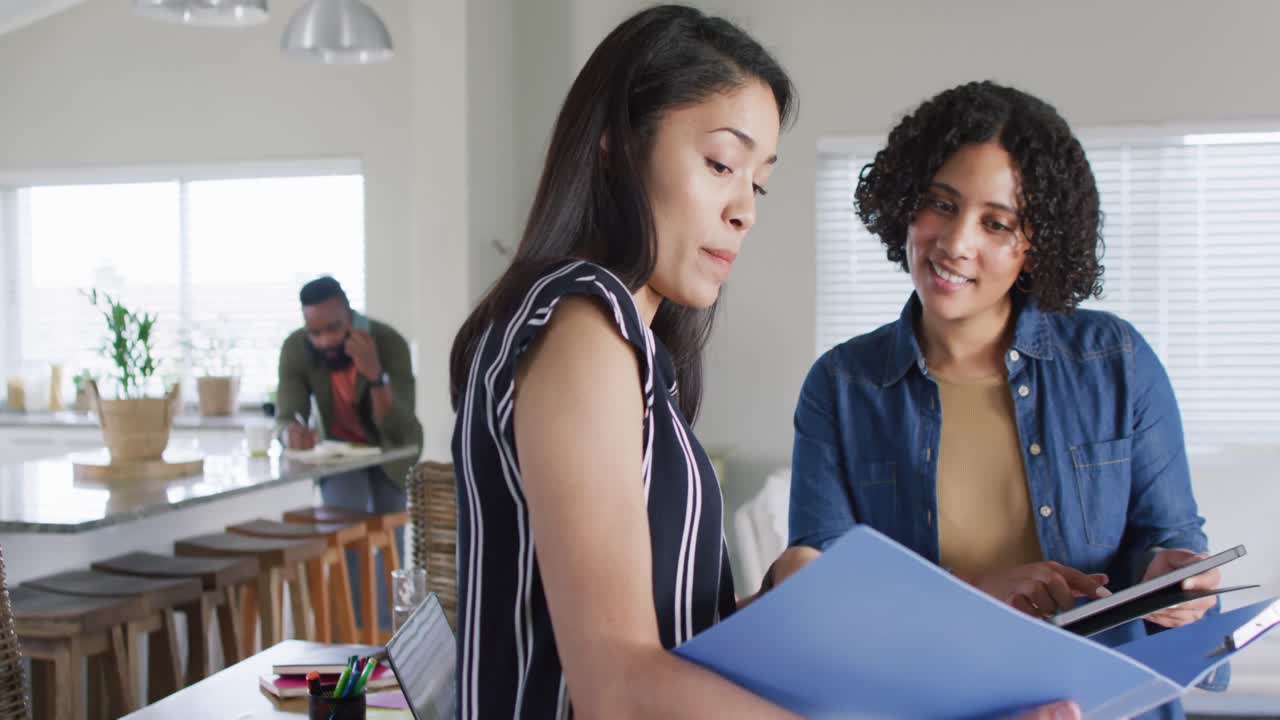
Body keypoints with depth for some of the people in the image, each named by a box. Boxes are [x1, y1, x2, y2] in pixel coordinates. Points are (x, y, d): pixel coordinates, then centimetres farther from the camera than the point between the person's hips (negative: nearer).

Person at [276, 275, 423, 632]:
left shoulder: (389, 343, -35)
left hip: (389, 450, -1)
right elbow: (288, 416, -30)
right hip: (338, 448, 1)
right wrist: (293, 432, -55)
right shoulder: (295, 349, -27)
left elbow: (399, 431, -39)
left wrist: (374, 374, -54)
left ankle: (385, 633, 28)